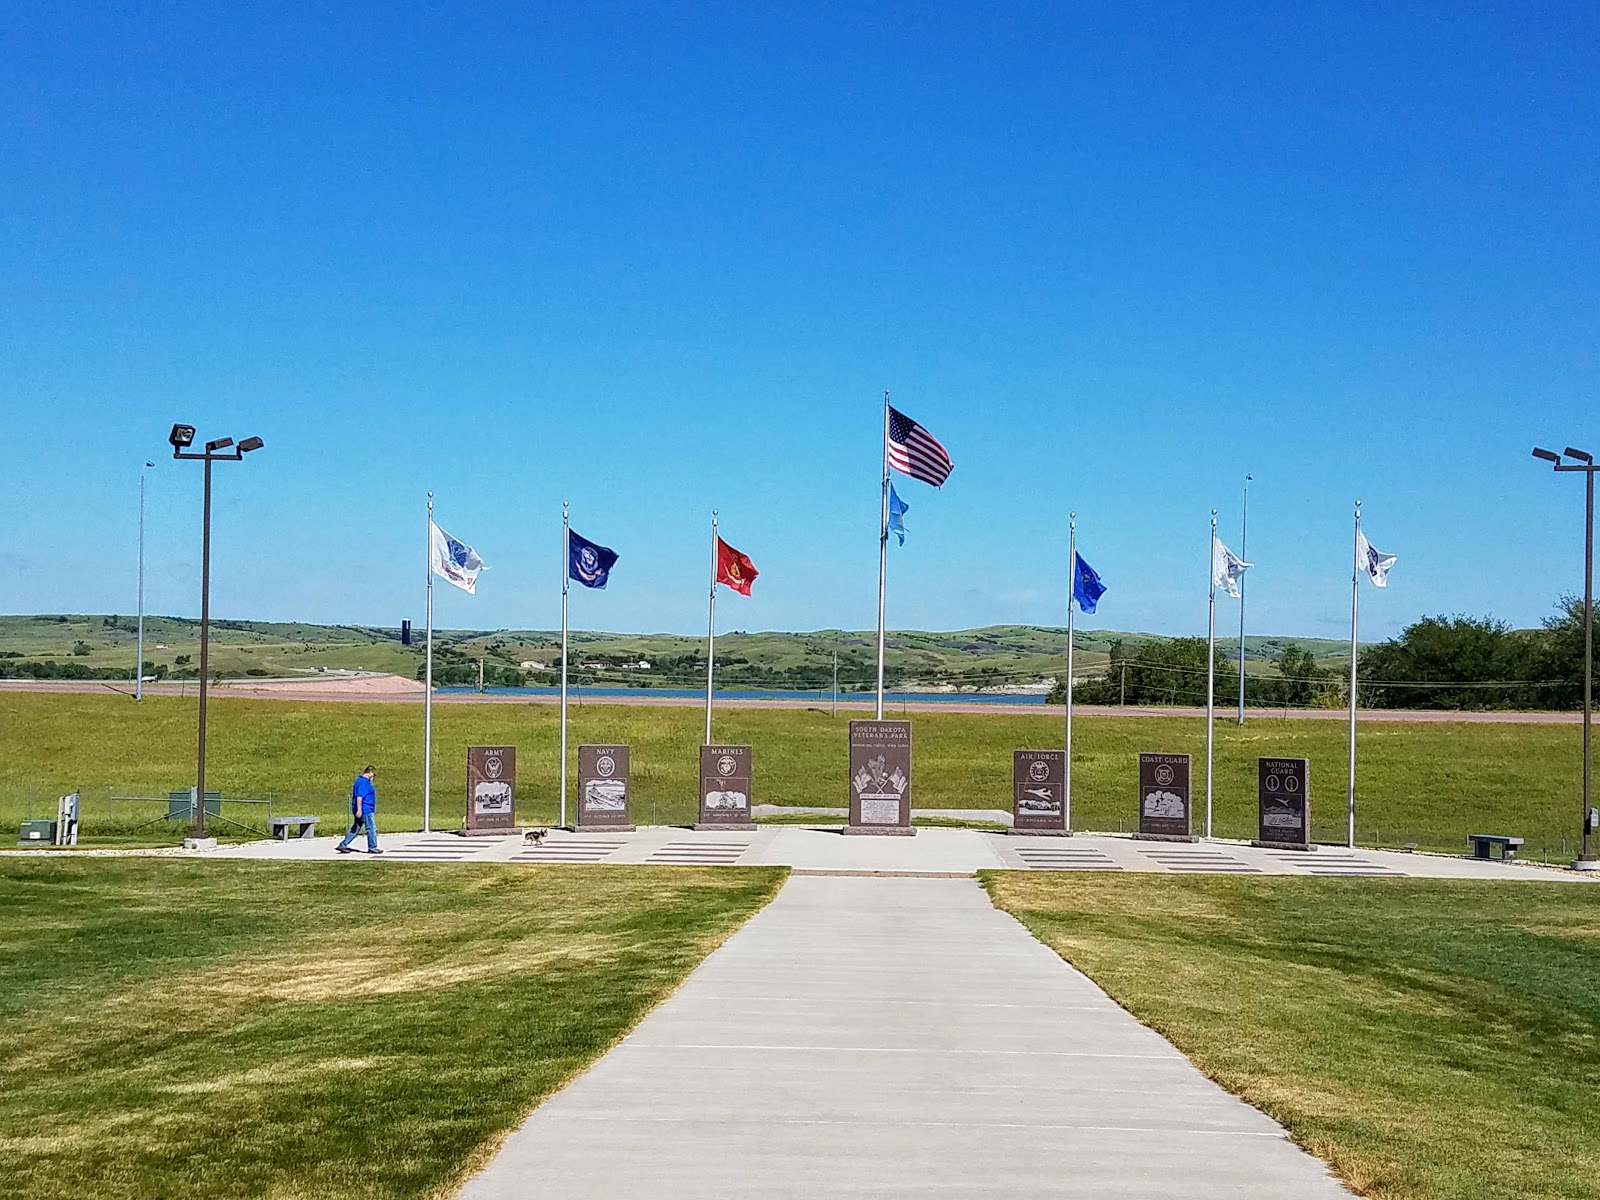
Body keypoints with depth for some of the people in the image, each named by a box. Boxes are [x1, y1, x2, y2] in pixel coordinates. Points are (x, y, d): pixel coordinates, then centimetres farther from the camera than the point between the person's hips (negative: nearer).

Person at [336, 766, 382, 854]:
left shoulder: (361, 780, 16)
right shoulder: (363, 782, -16)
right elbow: (359, 796, -23)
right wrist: (359, 810, -26)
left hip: (365, 810, 10)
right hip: (365, 810, -10)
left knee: (355, 829, 12)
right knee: (372, 829, -2)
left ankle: (343, 845, 11)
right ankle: (372, 848, 4)